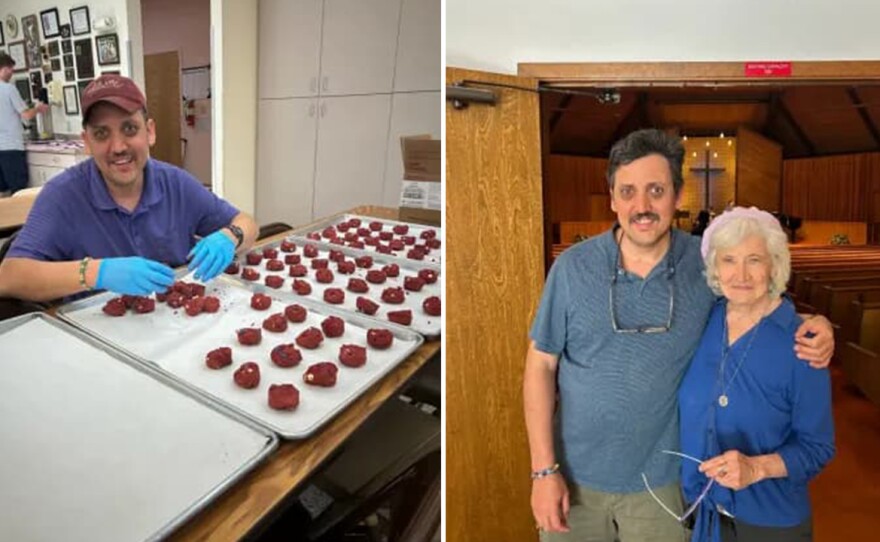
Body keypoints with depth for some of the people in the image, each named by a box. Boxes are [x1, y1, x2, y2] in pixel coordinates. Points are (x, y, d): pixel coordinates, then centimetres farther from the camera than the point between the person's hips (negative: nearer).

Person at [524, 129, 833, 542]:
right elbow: (540, 365, -7)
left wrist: (812, 325, -13)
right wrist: (544, 469, -10)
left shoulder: (707, 264, -8)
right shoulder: (573, 266, -11)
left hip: (660, 480, 1)